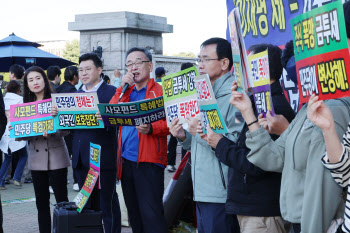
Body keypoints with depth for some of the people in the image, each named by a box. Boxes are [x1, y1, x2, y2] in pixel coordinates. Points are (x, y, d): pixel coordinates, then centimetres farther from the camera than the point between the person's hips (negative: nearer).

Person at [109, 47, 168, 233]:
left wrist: (150, 128, -27)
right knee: (134, 214, 13)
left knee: (150, 214, -11)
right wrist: (123, 88, -2)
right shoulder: (126, 92, 18)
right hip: (126, 160, 6)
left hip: (148, 161, -6)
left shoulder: (161, 91, 0)